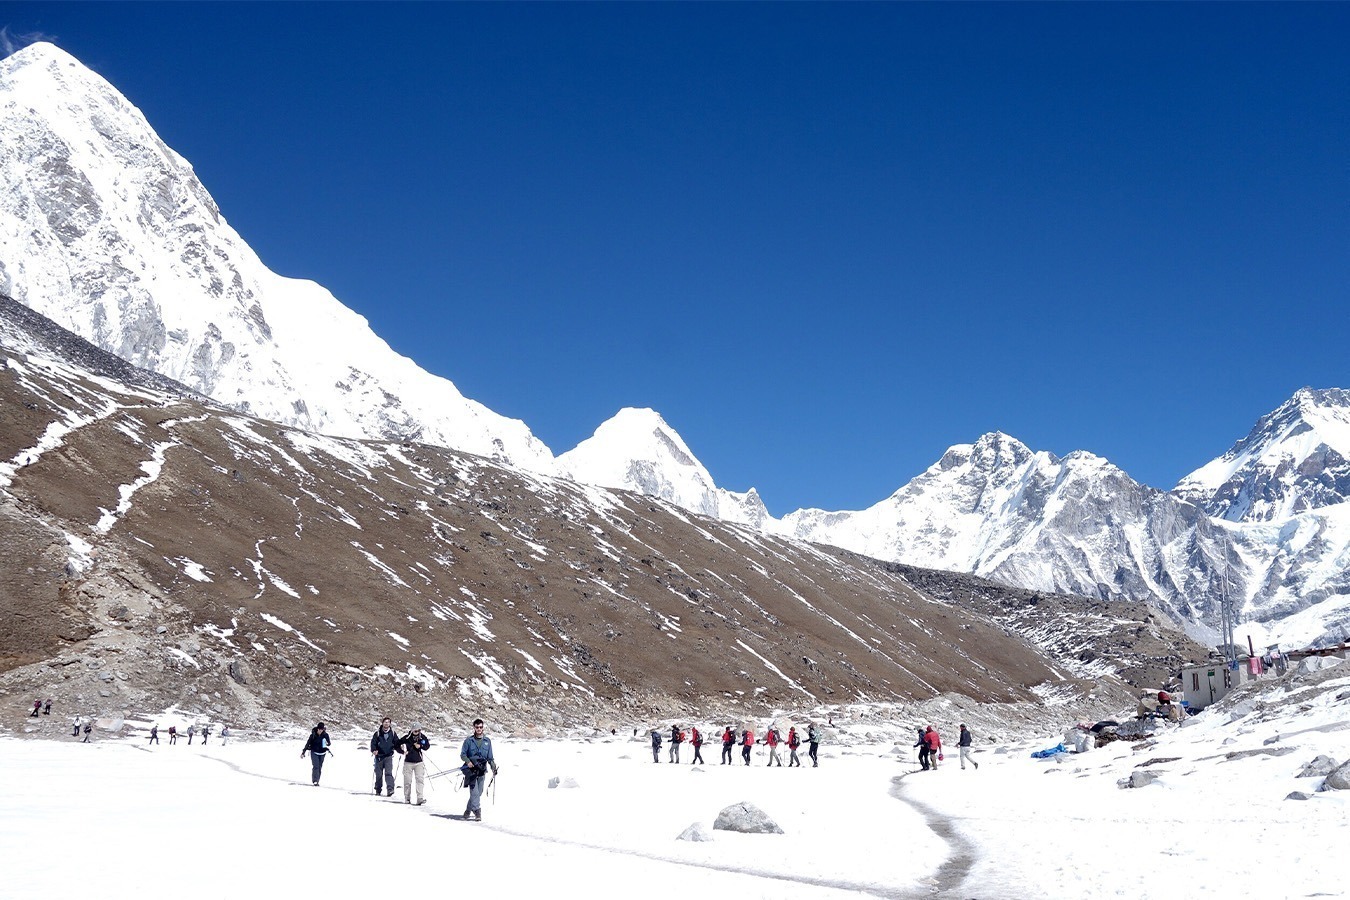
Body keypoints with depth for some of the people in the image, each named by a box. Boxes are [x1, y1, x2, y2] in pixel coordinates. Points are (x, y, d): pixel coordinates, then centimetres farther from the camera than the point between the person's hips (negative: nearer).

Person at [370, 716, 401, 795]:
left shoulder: (393, 733, 6)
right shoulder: (378, 733, 0)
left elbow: (396, 744, 11)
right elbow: (373, 742, -3)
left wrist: (401, 752, -3)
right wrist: (374, 750, -22)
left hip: (389, 756, 0)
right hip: (379, 756, 0)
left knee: (388, 773, -14)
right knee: (378, 774, 6)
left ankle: (390, 789, -23)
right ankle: (378, 790, 21)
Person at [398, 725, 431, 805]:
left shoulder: (422, 737, -1)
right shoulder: (407, 738, -7)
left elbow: (427, 745, 5)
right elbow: (397, 744, 1)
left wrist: (420, 746, -13)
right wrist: (402, 751, -10)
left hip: (419, 762, 1)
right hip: (408, 762, -1)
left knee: (420, 779, -10)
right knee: (407, 780, 3)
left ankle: (420, 798, -14)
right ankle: (407, 798, 16)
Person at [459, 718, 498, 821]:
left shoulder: (487, 741, 12)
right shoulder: (469, 740, 3)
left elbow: (490, 757, 16)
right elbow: (463, 754, 3)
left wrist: (494, 768, 6)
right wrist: (468, 761, -15)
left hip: (482, 770, 3)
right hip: (471, 770, -3)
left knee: (479, 793, 5)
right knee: (474, 791, -14)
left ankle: (468, 810, 22)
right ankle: (477, 811, -15)